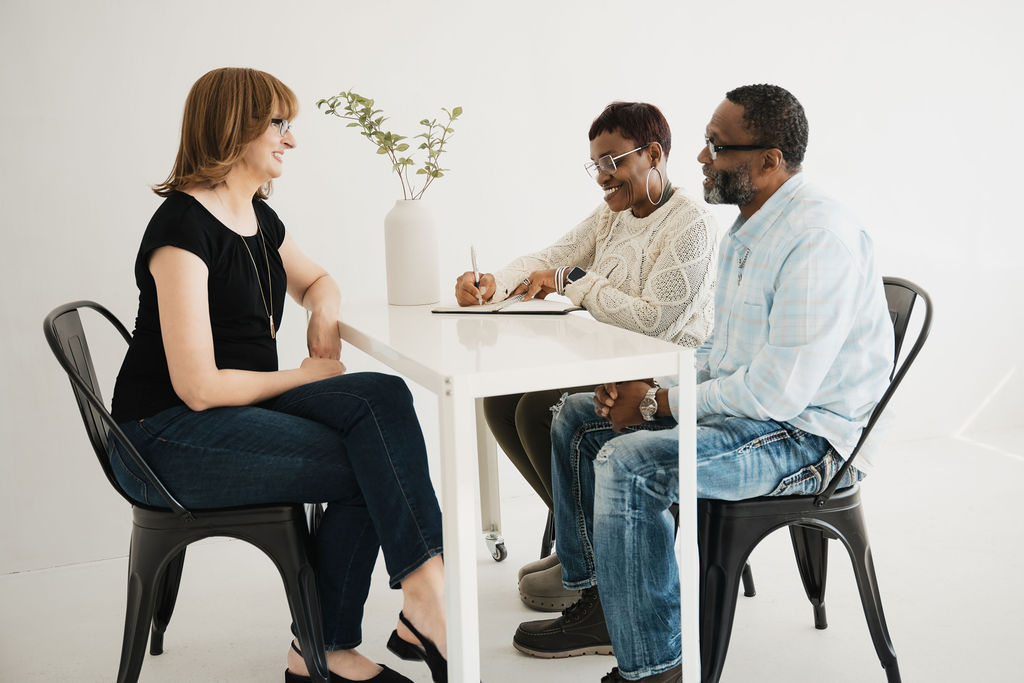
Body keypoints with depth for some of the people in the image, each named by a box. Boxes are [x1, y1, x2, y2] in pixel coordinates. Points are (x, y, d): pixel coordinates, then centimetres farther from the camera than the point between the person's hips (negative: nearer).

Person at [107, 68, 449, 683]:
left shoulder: (259, 219, 11)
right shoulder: (184, 226, -16)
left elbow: (316, 280, 31)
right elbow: (199, 387, -21)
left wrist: (325, 314, 6)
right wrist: (306, 376, -8)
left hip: (245, 407, 8)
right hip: (167, 439, -8)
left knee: (382, 397, -16)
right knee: (368, 466, -22)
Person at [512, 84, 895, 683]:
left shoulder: (820, 237, -23)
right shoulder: (749, 229, 11)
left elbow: (779, 389, -27)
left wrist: (658, 403, -17)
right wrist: (652, 384, -1)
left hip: (808, 435, -10)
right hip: (749, 406, 11)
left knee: (629, 464, -28)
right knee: (577, 420, 10)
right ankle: (599, 604, 16)